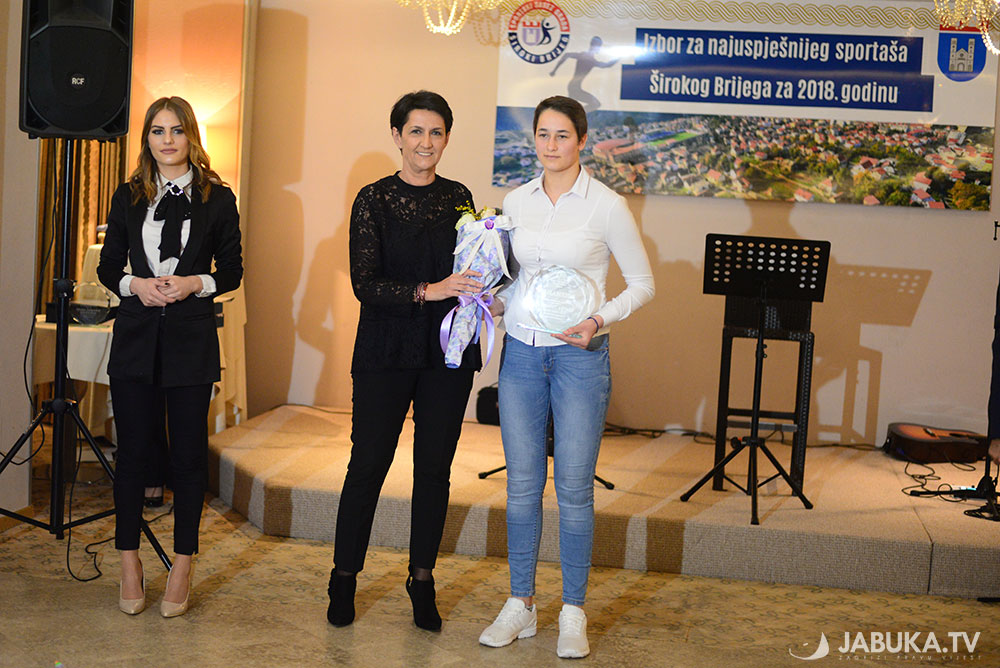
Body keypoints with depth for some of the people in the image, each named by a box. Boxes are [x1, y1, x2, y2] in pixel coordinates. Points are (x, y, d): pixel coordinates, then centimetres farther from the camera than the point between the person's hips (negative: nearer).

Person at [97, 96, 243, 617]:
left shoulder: (217, 198, 4)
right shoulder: (129, 197, 9)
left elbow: (232, 272, 5)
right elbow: (108, 267, 11)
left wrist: (194, 283, -12)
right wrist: (135, 285, -8)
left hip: (192, 338, -1)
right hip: (136, 335, 2)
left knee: (188, 452, 2)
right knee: (132, 449, 4)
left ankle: (182, 567, 13)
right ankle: (129, 562, 16)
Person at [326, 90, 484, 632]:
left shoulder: (458, 197, 9)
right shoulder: (374, 199, -2)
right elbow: (364, 283, -10)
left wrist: (478, 282, -4)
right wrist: (427, 291, -21)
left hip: (448, 352, 3)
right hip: (387, 350, -3)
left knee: (434, 467, 7)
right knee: (367, 465, 0)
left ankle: (422, 580, 20)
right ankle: (344, 578, 15)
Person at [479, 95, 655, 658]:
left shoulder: (606, 205, -5)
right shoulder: (516, 202, 8)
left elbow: (643, 283, -1)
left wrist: (600, 320, -15)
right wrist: (490, 305, -1)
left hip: (579, 357, -4)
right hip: (521, 354, 4)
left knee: (574, 488, 1)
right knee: (522, 484, 8)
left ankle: (574, 613, 14)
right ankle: (521, 605, 20)